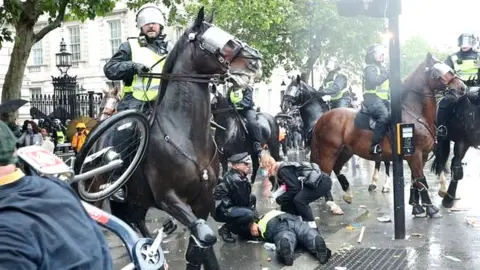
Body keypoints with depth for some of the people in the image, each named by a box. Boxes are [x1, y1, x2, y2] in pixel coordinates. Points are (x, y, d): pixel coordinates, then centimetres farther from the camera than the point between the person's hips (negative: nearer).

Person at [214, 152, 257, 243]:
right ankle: (226, 228, -7)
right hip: (222, 210, -10)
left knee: (252, 197, 16)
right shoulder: (236, 180, -23)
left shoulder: (238, 175, 7)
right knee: (249, 214, -30)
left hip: (228, 205, 10)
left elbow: (246, 197, 13)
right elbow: (243, 202, -18)